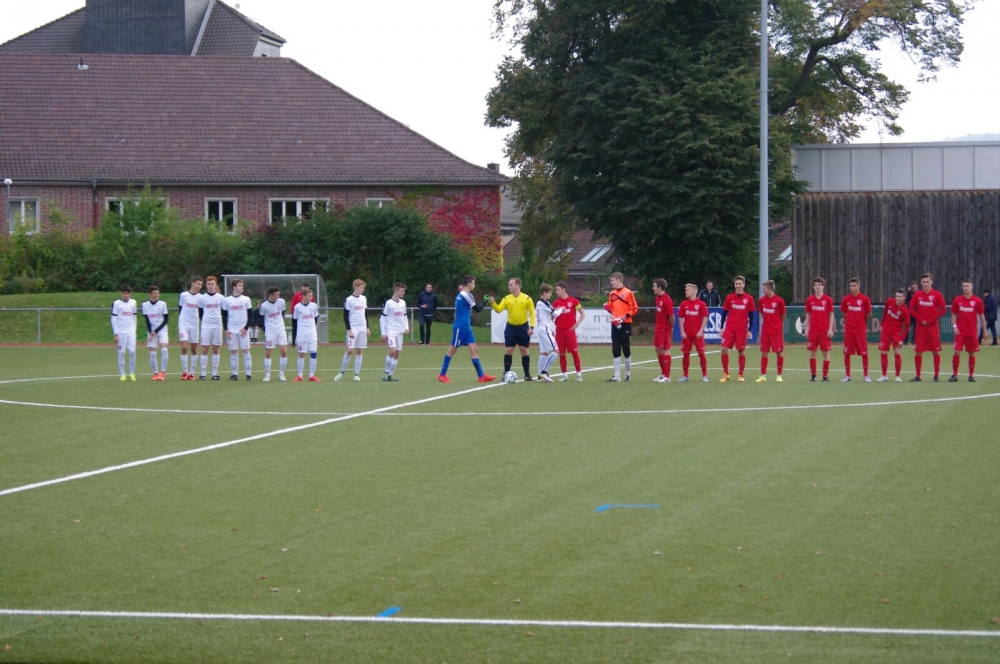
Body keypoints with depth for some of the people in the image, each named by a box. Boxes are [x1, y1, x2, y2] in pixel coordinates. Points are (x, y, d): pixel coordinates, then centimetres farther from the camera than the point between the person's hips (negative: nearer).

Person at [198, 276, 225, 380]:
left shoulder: (221, 298, 5)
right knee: (204, 349, -4)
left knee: (215, 349, 4)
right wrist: (205, 320, 6)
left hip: (217, 325, 1)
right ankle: (203, 373, -3)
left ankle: (215, 373, 7)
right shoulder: (202, 298, 4)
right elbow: (200, 312, 11)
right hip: (206, 325, -1)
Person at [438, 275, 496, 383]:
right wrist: (486, 302, 2)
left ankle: (481, 376, -4)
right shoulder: (465, 295, -16)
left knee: (474, 350, 1)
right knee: (452, 349, 1)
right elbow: (477, 308, -12)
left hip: (466, 327, 9)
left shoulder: (462, 295, 12)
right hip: (460, 327, -9)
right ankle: (442, 375, 11)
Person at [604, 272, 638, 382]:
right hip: (615, 325, 5)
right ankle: (617, 376, 3)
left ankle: (628, 374, 16)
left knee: (626, 349, 3)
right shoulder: (612, 294, 11)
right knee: (615, 350, 1)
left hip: (625, 324, -5)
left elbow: (634, 309, -8)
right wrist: (608, 308, -3)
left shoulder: (628, 293, -7)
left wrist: (624, 317, -18)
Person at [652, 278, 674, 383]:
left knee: (665, 350, -4)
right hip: (658, 327, 9)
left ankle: (667, 377, 1)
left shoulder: (666, 300, -19)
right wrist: (657, 325, 10)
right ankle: (663, 374, 25)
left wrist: (670, 327, -7)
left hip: (665, 328, -9)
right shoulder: (657, 297, 8)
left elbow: (671, 316, -17)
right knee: (658, 350, 14)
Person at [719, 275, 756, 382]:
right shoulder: (729, 297, 4)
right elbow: (724, 313, 8)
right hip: (729, 328, 1)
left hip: (742, 329, -1)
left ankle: (740, 375, 12)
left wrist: (749, 329, 0)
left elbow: (751, 315, 5)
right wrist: (722, 327, 1)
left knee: (741, 351, 2)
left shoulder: (749, 298, 1)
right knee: (724, 349, -7)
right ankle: (725, 374, 5)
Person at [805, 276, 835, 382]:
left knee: (825, 352, 0)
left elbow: (831, 315, 2)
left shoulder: (828, 299, 0)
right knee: (812, 352, 2)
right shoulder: (809, 300, 6)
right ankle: (813, 375, 10)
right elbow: (808, 315, 11)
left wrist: (830, 329, -6)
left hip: (824, 330, -2)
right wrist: (806, 329, 4)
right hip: (813, 330, 2)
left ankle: (826, 376, 5)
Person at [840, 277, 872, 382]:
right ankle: (847, 375, 11)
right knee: (847, 353, 3)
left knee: (864, 353, 0)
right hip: (849, 330, 2)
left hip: (861, 330, -2)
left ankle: (866, 376, 8)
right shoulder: (846, 299, 0)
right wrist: (848, 322, 12)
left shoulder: (865, 299, -5)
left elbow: (868, 314, 5)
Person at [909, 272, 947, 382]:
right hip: (920, 327, 2)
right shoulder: (917, 295, 4)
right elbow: (912, 310, 4)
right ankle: (917, 376, 8)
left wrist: (931, 320, -11)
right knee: (918, 352, 1)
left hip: (933, 327, -2)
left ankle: (936, 376, 7)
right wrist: (921, 320, -8)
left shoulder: (937, 295, -1)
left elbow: (943, 310, -4)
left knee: (936, 351, 0)